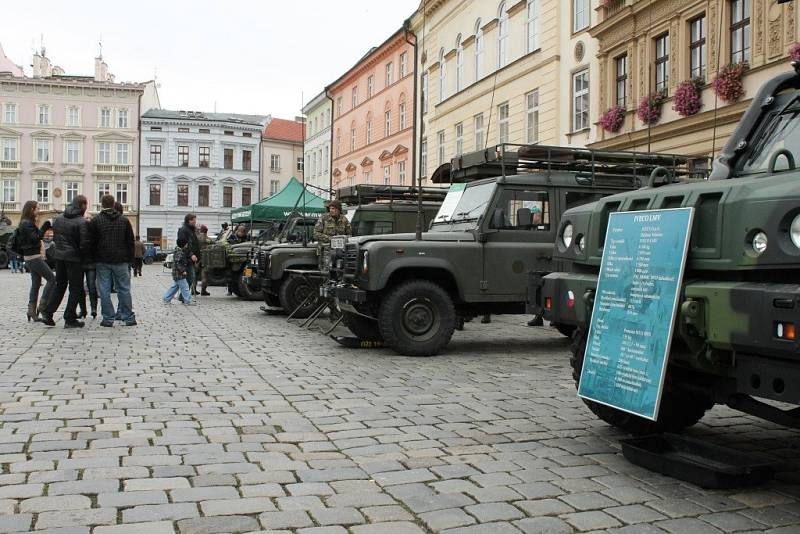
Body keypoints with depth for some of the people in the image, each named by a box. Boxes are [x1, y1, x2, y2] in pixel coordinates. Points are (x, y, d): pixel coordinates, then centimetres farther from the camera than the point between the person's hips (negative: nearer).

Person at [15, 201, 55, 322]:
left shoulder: (25, 223, 17)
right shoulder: (27, 224, -14)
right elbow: (35, 239, -23)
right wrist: (45, 227, -21)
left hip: (30, 257, 10)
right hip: (34, 257, -10)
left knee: (36, 283, 11)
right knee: (52, 279, -8)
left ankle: (31, 310, 10)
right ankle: (42, 306, -8)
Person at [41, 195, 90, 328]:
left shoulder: (58, 218, 6)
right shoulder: (81, 222, -15)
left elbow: (54, 237, 13)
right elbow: (85, 244, -17)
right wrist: (86, 256, 0)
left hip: (59, 257, 6)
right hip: (74, 258, -6)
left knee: (59, 286, 18)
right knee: (75, 288, 4)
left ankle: (47, 313, 14)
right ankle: (70, 319, 4)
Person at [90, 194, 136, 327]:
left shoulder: (96, 220, -3)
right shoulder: (124, 220, 5)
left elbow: (92, 241, -3)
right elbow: (130, 241, 6)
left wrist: (93, 258, 8)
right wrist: (130, 258, 11)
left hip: (102, 261, -2)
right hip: (120, 261, 2)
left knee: (104, 290, 3)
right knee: (124, 289, 8)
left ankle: (108, 318, 3)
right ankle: (128, 317, 10)